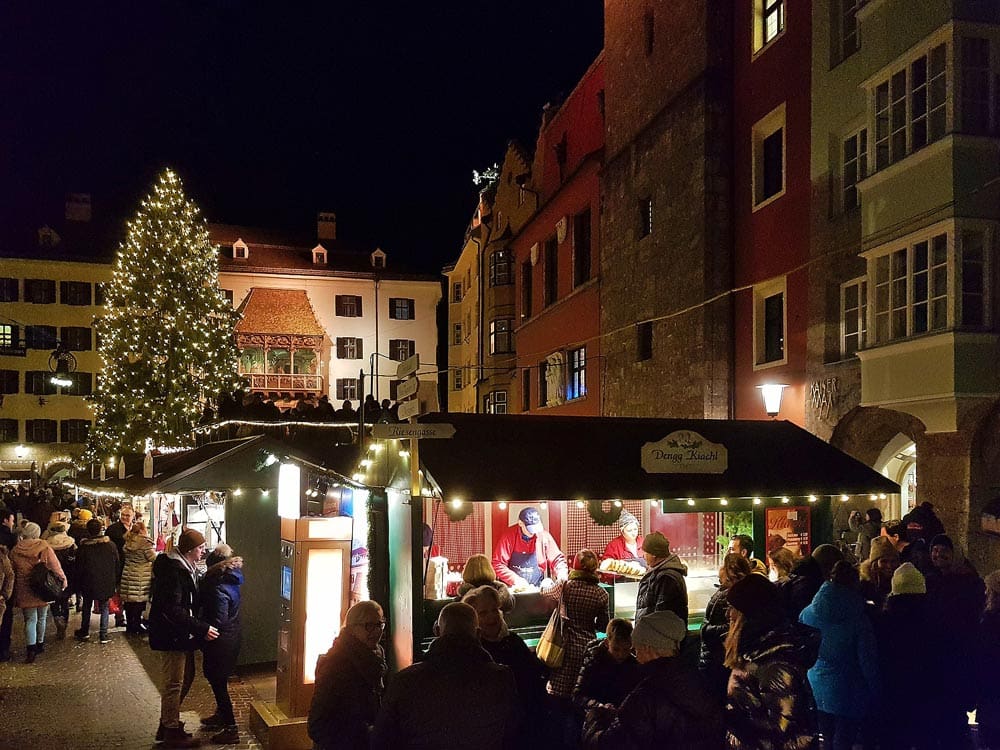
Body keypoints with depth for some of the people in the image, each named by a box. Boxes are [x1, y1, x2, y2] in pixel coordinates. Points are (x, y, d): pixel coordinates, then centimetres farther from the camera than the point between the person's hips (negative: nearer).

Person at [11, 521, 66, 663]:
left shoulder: (15, 550, -2)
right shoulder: (44, 547, -8)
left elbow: (12, 572, 5)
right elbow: (55, 566, -7)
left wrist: (14, 593, 14)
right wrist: (63, 579, 5)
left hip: (24, 591, 0)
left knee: (30, 619, 2)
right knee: (41, 618, 17)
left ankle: (31, 649, -10)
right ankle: (40, 644, 28)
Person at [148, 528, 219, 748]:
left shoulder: (185, 567, 9)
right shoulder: (173, 571, -23)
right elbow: (173, 610, -29)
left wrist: (199, 627, 10)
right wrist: (202, 629, -28)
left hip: (181, 634, 11)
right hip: (170, 635, -11)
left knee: (185, 678, 20)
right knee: (174, 684, 2)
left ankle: (167, 724, 33)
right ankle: (172, 732, 15)